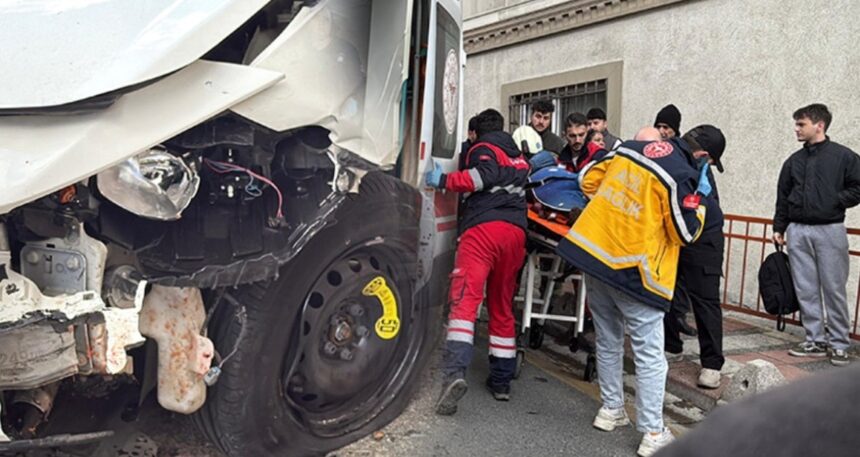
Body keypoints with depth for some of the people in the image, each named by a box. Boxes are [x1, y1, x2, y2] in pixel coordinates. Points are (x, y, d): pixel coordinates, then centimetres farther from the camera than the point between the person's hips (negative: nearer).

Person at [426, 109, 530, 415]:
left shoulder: (482, 149, 8)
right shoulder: (519, 157, 29)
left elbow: (485, 175, -11)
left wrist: (444, 181, -7)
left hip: (484, 229, -6)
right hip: (516, 232, 6)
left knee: (465, 299, -17)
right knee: (502, 307, 15)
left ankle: (455, 372, -35)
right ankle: (501, 381, 19)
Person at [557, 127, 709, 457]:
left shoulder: (624, 150, 6)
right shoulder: (678, 175, -13)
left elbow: (588, 180, 17)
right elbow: (684, 234, -5)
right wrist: (699, 200, 9)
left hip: (592, 250, 7)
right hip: (631, 271, -6)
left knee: (608, 341, 20)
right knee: (649, 354, 5)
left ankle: (611, 410, 32)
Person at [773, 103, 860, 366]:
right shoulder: (794, 161, 13)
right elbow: (783, 197, 15)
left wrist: (833, 202, -11)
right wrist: (779, 228, 12)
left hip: (829, 230, -4)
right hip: (797, 231, 4)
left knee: (833, 289, -1)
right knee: (806, 290, 6)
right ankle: (815, 341, 14)